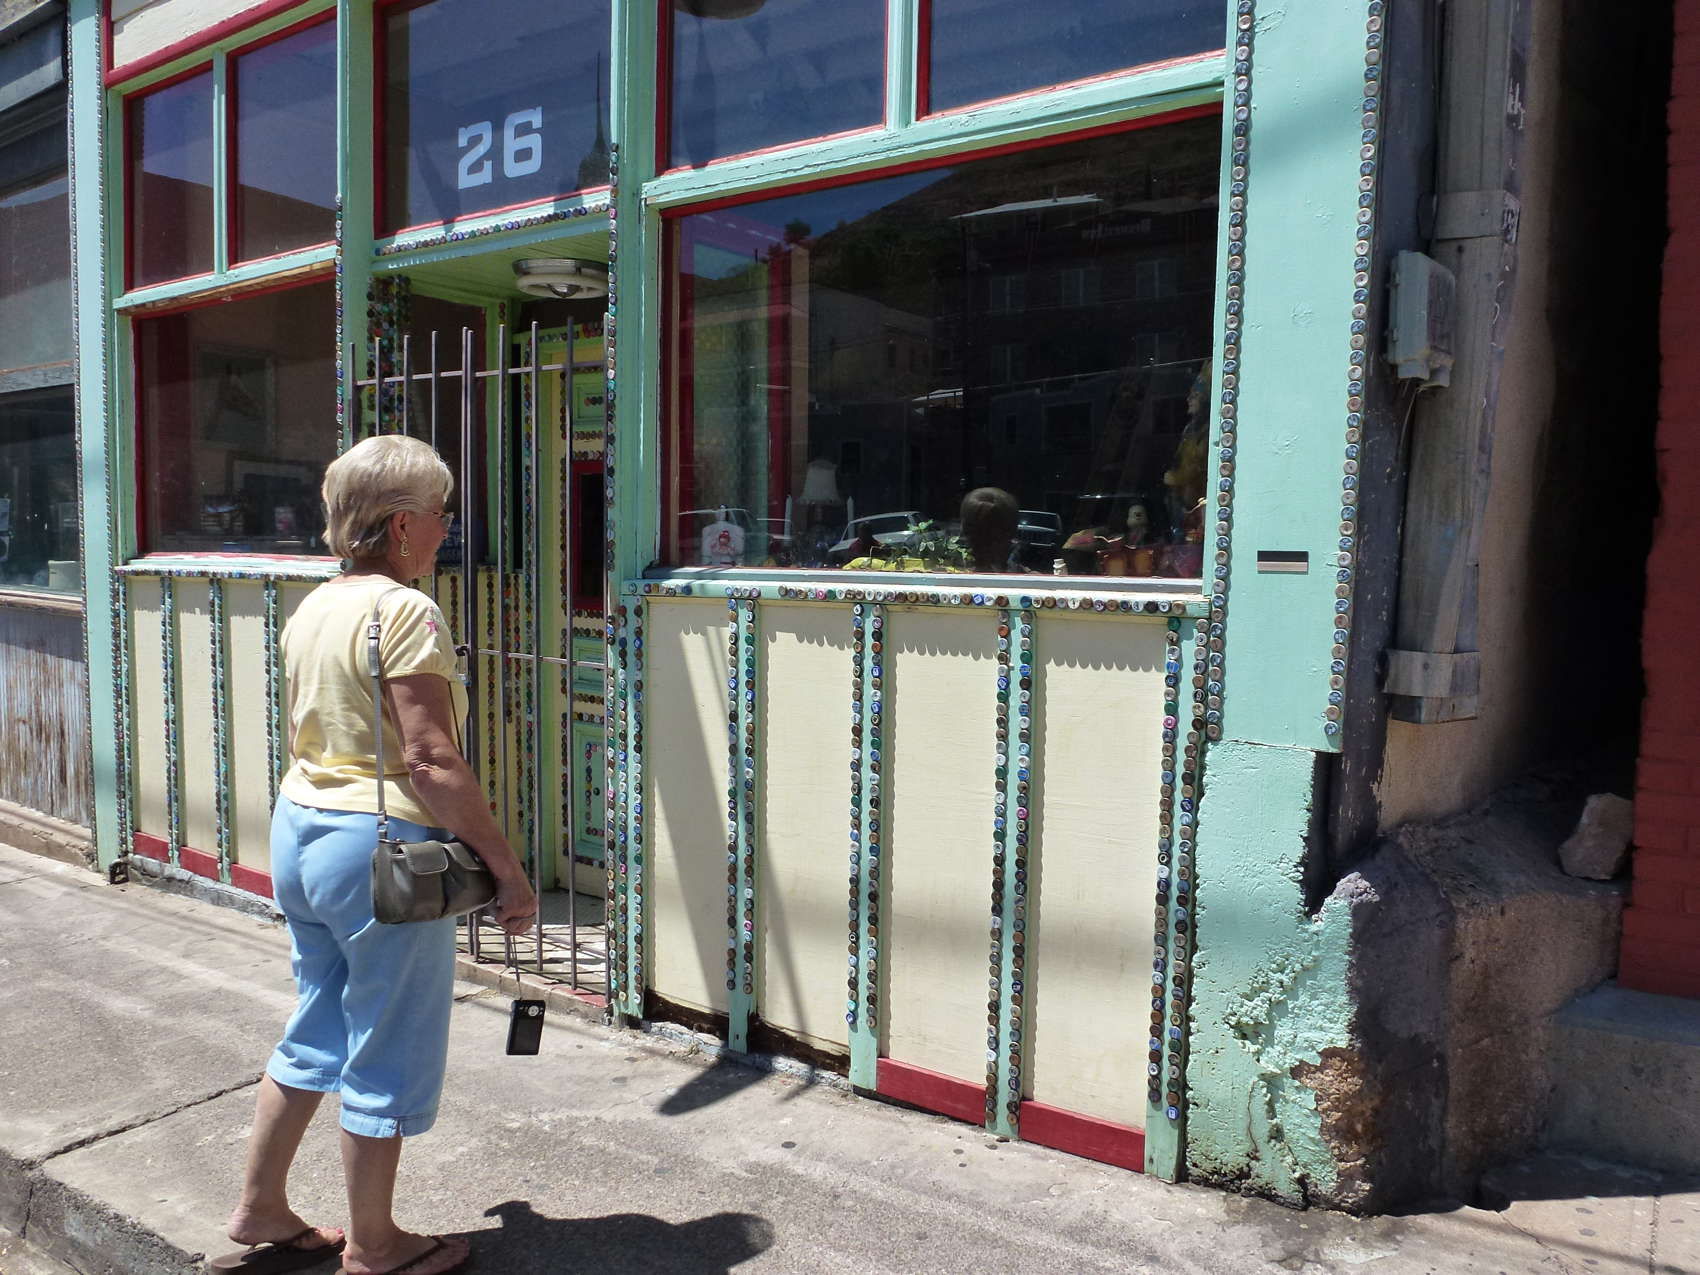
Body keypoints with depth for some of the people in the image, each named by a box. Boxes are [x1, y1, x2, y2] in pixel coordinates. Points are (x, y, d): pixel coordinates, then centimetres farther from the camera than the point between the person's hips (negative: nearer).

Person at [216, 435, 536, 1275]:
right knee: (389, 1055, 7)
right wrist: (507, 868, -18)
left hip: (297, 828, 9)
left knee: (314, 1032, 23)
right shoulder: (404, 612, -18)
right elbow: (432, 763, -23)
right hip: (382, 846, -9)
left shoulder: (310, 610, 9)